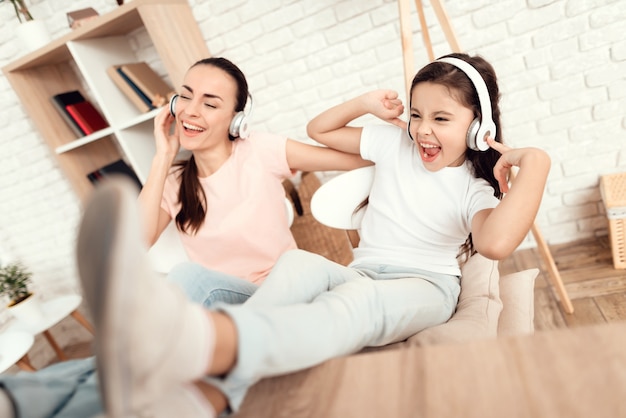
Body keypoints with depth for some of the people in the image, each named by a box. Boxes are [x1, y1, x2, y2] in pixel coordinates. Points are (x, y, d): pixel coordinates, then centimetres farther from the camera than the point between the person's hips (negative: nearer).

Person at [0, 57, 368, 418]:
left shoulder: (262, 152, -7)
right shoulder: (174, 181, 3)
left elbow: (362, 158, -4)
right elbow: (134, 243, -16)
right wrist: (163, 157, -13)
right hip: (218, 302, 2)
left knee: (191, 277, -30)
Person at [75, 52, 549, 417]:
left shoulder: (475, 187, 0)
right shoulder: (395, 142, 11)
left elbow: (496, 242, -26)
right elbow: (319, 130, 20)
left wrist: (534, 162, -20)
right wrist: (366, 104, 8)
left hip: (426, 288, -4)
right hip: (361, 274, 4)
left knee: (358, 301, -42)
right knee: (299, 262, -33)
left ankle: (187, 343, -73)